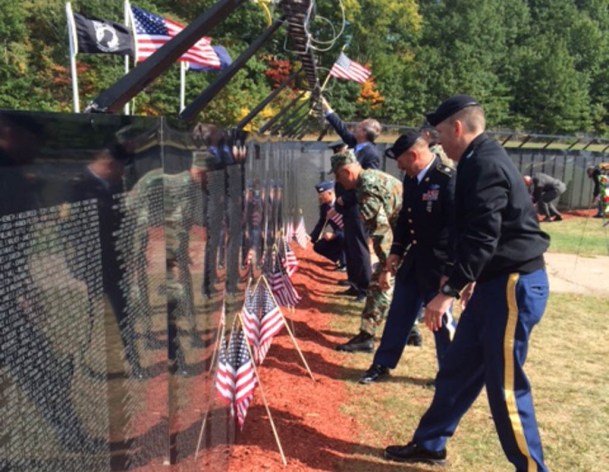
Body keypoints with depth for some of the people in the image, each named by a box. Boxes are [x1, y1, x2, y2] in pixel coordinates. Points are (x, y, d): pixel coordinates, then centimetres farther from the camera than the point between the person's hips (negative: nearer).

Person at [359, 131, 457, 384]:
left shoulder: (448, 180, -19)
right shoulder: (411, 178, 5)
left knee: (440, 318, 6)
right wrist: (396, 251, 8)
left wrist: (448, 268, -19)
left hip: (438, 265, -7)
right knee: (398, 314, 14)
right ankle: (383, 364, 29)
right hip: (412, 260, 7)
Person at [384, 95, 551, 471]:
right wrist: (463, 278, 27)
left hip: (514, 286, -11)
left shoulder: (485, 165, -17)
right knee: (458, 370, 17)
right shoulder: (480, 161, 15)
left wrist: (449, 291, -25)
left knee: (505, 387, -1)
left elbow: (482, 237, -26)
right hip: (496, 283, 11)